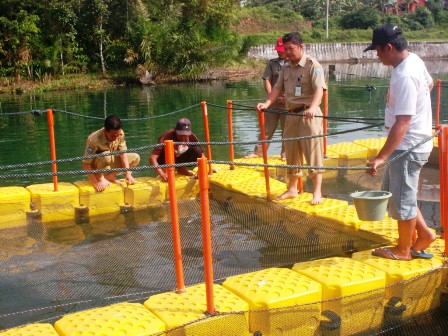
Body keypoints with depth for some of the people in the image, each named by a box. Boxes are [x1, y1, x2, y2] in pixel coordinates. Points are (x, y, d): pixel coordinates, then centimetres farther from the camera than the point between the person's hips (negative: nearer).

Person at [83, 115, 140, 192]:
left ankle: (110, 176, -3)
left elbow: (123, 153, -15)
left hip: (111, 162, 6)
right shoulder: (93, 139, -33)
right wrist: (95, 183, -38)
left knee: (136, 158, -9)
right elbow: (86, 163, -31)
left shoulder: (120, 134, -18)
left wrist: (128, 174, -24)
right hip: (97, 165, -6)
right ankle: (100, 177, -12)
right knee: (106, 156, -38)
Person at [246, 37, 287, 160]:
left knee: (286, 129, 4)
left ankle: (285, 153, 14)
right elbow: (267, 80, 5)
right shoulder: (272, 63, 10)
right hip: (273, 101, 3)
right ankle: (258, 151, 11)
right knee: (267, 128, 6)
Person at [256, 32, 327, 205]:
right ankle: (292, 189, 27)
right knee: (291, 153, 13)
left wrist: (313, 107, -38)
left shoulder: (312, 64, -10)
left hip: (309, 116, -7)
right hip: (291, 115, 7)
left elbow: (319, 88, -22)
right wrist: (267, 103, -6)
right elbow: (278, 87, 11)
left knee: (313, 154, -3)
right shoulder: (286, 67, 12)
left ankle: (317, 192, 4)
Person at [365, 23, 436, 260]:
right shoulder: (414, 60, 3)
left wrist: (381, 158, -31)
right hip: (412, 142, 10)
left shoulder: (404, 77, -27)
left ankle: (403, 250, 22)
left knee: (402, 199, 5)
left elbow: (402, 123, -30)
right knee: (393, 190, 20)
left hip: (408, 147, -10)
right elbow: (429, 84, 23)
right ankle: (424, 234, 27)